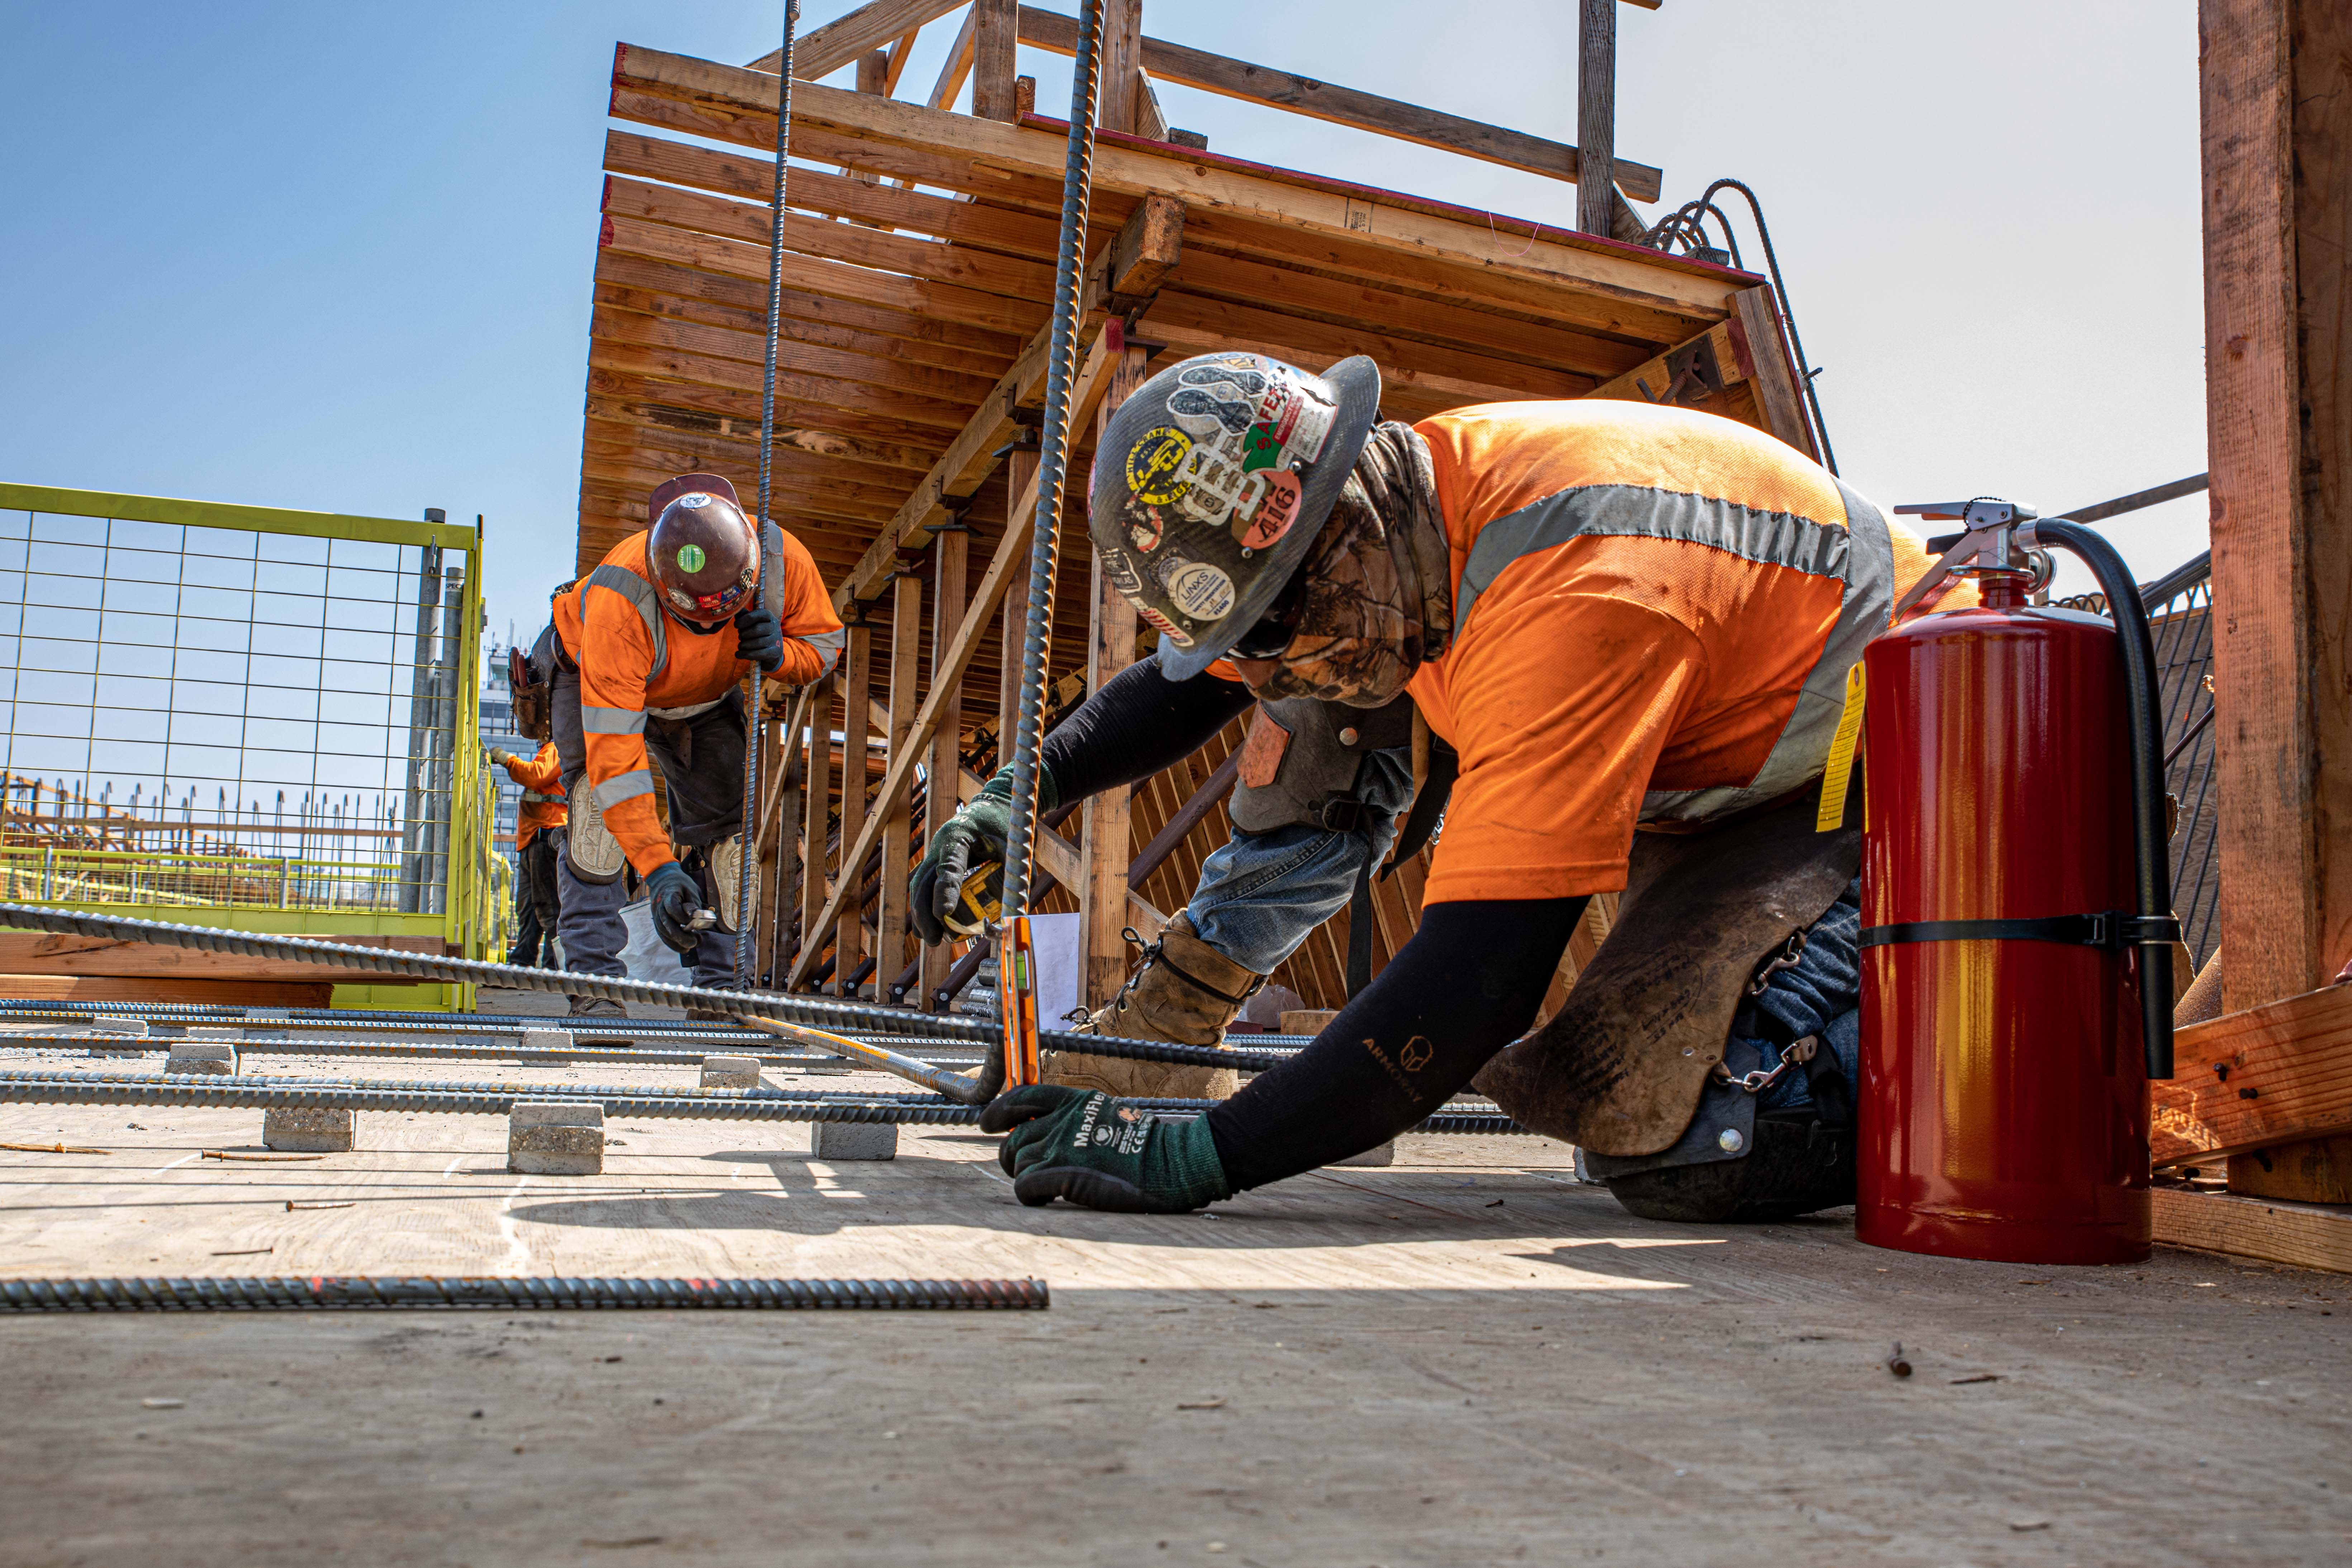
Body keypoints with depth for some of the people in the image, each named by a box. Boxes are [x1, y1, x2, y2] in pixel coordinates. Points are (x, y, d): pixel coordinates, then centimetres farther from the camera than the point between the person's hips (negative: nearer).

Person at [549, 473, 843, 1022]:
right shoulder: (619, 600, -46)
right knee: (600, 794, -27)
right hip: (593, 677, -3)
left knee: (726, 820, -6)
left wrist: (779, 654, -40)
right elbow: (614, 748, -46)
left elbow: (825, 642, -15)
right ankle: (593, 975, -24)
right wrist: (657, 869, -51)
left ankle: (718, 983, 1)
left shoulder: (782, 559, -35)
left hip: (709, 697, 4)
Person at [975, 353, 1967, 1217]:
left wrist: (1198, 1159, -37)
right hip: (1713, 762, 9)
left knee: (1689, 1131, -24)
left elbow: (1484, 977, -38)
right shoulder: (1384, 518, -9)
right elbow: (1198, 675, 9)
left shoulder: (1573, 587, -35)